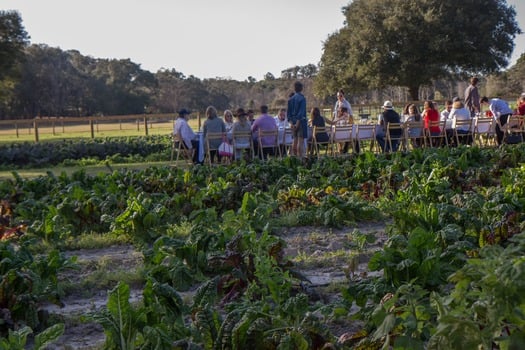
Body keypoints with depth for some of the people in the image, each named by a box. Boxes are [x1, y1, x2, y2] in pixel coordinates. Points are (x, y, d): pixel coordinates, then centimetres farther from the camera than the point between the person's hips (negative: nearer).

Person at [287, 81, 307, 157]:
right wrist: (298, 123, -16)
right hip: (301, 121, -6)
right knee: (301, 140, -6)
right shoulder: (302, 98, -11)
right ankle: (301, 157, -8)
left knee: (295, 140, 13)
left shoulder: (290, 99, 8)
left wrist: (291, 122, 4)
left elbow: (288, 112, 7)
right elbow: (301, 112, -17)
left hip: (293, 121, 6)